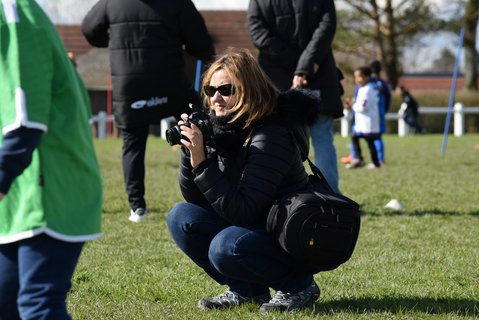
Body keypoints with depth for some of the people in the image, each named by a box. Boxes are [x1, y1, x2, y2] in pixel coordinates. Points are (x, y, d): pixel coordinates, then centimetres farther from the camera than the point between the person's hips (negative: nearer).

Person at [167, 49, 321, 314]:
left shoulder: (271, 137, -25)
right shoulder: (221, 130, -2)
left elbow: (242, 212, -30)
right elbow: (194, 199, 1)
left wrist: (202, 162, -32)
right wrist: (189, 153, -15)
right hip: (255, 228, 8)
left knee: (226, 247, -32)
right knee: (181, 218, -7)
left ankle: (299, 286, -7)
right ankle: (247, 290, 3)